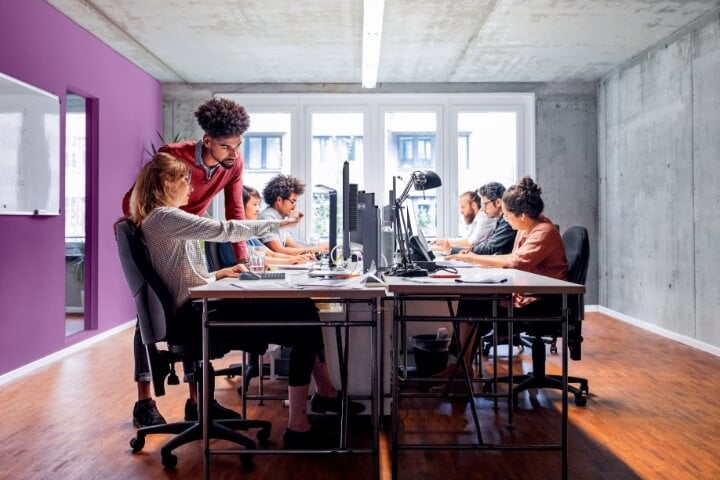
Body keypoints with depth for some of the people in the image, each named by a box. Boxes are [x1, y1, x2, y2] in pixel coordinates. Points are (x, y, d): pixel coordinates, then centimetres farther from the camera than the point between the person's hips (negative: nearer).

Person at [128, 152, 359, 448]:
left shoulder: (167, 219, 21)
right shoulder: (162, 218, -10)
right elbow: (224, 230, -16)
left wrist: (218, 274, 11)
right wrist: (279, 224, -9)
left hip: (202, 307, 10)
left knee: (303, 309, -1)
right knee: (303, 322, -16)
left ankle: (325, 395, 7)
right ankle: (298, 427, -11)